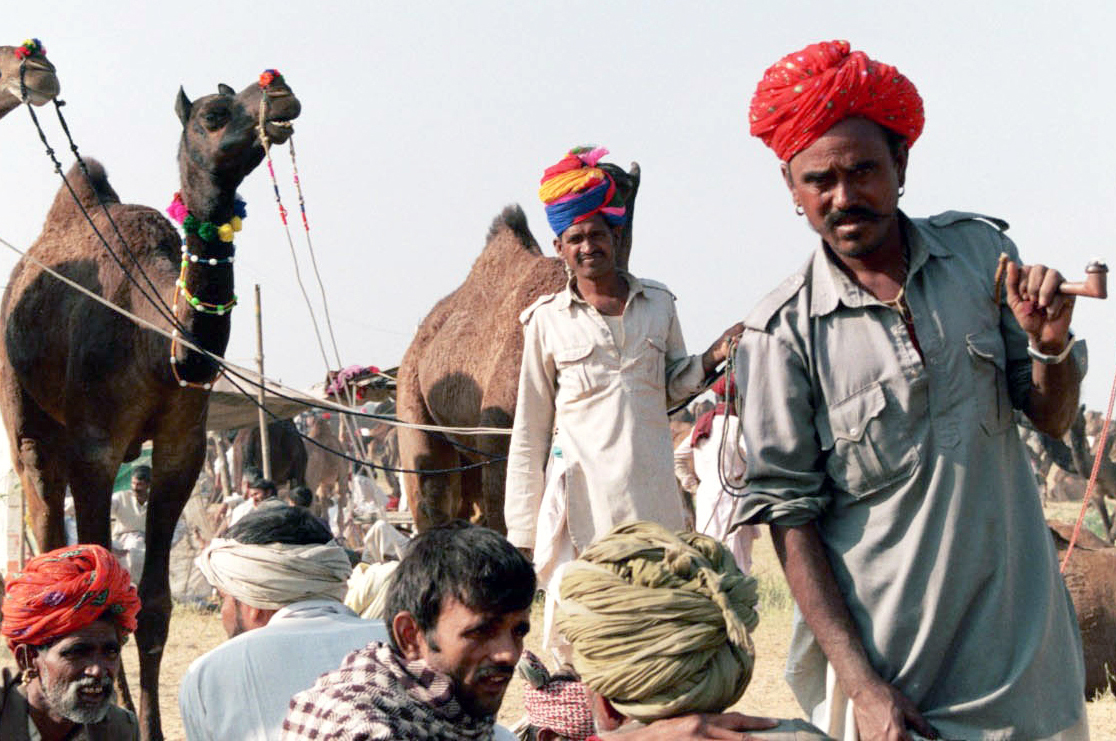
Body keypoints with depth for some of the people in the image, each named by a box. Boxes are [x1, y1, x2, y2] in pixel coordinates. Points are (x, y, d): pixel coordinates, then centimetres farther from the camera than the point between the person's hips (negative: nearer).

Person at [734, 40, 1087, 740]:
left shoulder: (980, 252, 1)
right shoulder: (783, 332, -10)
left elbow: (1052, 418, 9)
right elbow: (790, 516, -10)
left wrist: (1051, 345, -12)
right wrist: (860, 683, -16)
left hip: (1021, 636, 3)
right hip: (881, 655, -3)